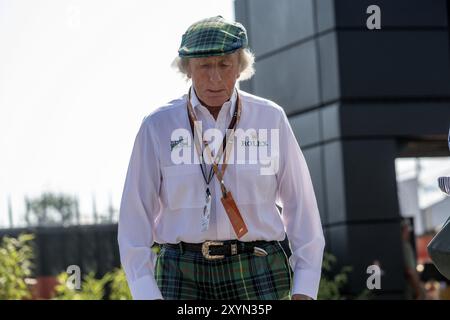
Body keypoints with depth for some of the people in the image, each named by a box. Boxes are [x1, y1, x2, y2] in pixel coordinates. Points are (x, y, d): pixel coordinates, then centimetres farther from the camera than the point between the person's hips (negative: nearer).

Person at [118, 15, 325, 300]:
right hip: (183, 277, 0)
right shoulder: (158, 127, 3)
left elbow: (301, 205, 6)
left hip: (257, 276, 0)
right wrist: (147, 295, -5)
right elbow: (135, 219, 3)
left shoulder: (270, 119, 4)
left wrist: (303, 292, 1)